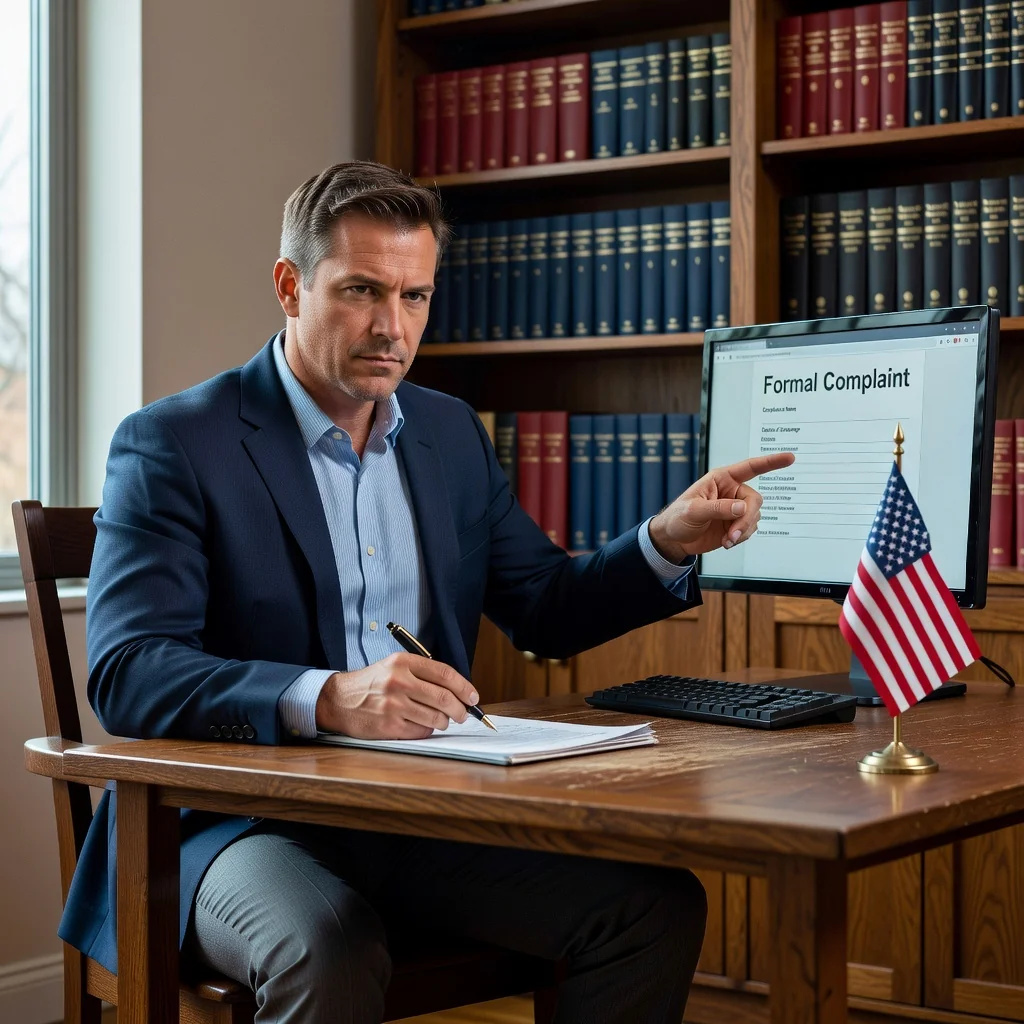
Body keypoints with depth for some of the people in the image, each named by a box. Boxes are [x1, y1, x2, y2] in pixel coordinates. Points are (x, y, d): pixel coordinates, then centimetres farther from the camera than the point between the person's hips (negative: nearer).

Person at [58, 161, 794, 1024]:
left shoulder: (451, 433, 13)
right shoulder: (173, 444, -7)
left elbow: (546, 612, 19)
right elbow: (127, 674, -18)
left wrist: (670, 542, 0)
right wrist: (327, 699, -34)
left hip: (430, 813, 6)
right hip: (245, 820, -5)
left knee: (658, 906, -15)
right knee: (330, 947, -38)